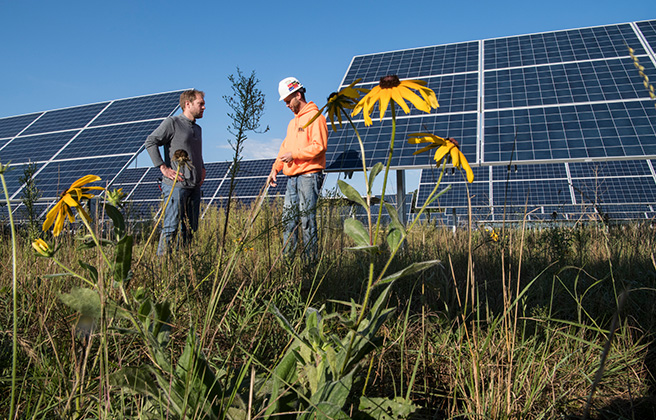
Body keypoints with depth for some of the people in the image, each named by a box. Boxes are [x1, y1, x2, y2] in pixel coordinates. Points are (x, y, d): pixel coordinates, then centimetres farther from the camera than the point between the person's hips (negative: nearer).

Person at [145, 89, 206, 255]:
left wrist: (202, 169, 17)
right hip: (176, 185, -7)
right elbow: (150, 142, -10)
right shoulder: (172, 123, -3)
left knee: (191, 228, 8)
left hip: (195, 186, 7)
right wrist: (163, 168, -14)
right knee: (171, 227, -7)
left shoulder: (197, 129, 21)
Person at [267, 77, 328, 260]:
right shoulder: (293, 122, 24)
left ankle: (311, 260, -1)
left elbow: (319, 146, -15)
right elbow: (285, 146, 26)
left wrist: (294, 155, -14)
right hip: (292, 177, 9)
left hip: (309, 175, -9)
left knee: (307, 220, -8)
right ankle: (288, 258, 12)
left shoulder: (315, 117, -5)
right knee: (288, 219, 7)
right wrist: (276, 168, 15)